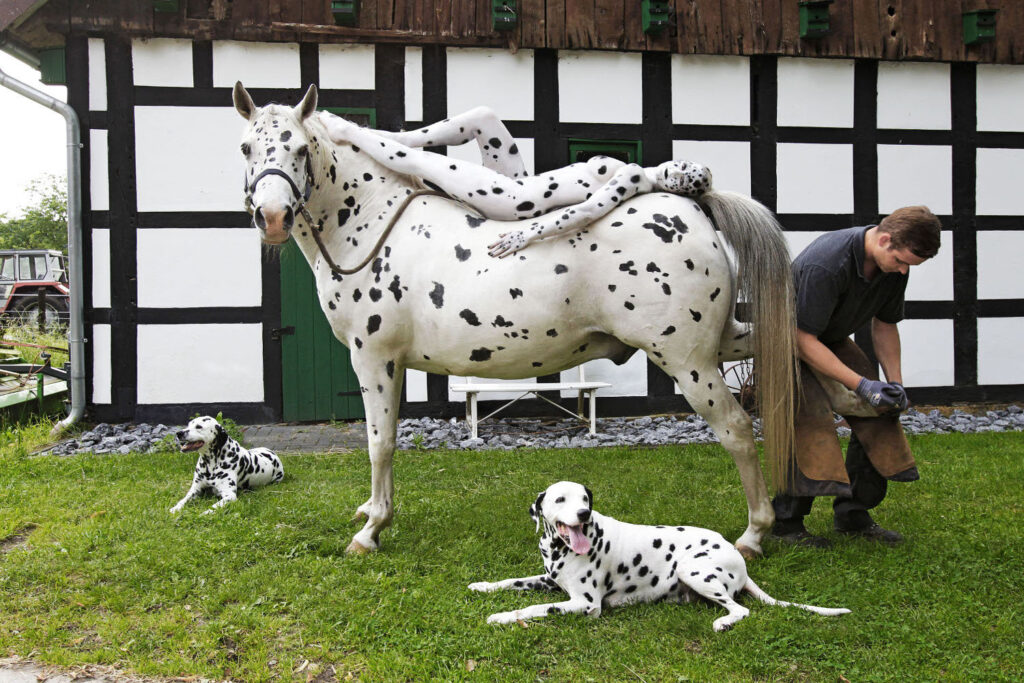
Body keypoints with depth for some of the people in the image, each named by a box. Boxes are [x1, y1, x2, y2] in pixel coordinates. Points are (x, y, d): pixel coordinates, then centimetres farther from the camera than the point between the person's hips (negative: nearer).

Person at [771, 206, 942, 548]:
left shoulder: (893, 266, -10)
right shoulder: (824, 265, -35)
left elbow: (884, 324, 6)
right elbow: (803, 340, -30)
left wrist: (895, 382, -5)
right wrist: (861, 385, -31)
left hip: (833, 340, 8)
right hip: (788, 340, -8)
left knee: (879, 410, -3)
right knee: (811, 417, -23)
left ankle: (853, 514, 8)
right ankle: (786, 520, -10)